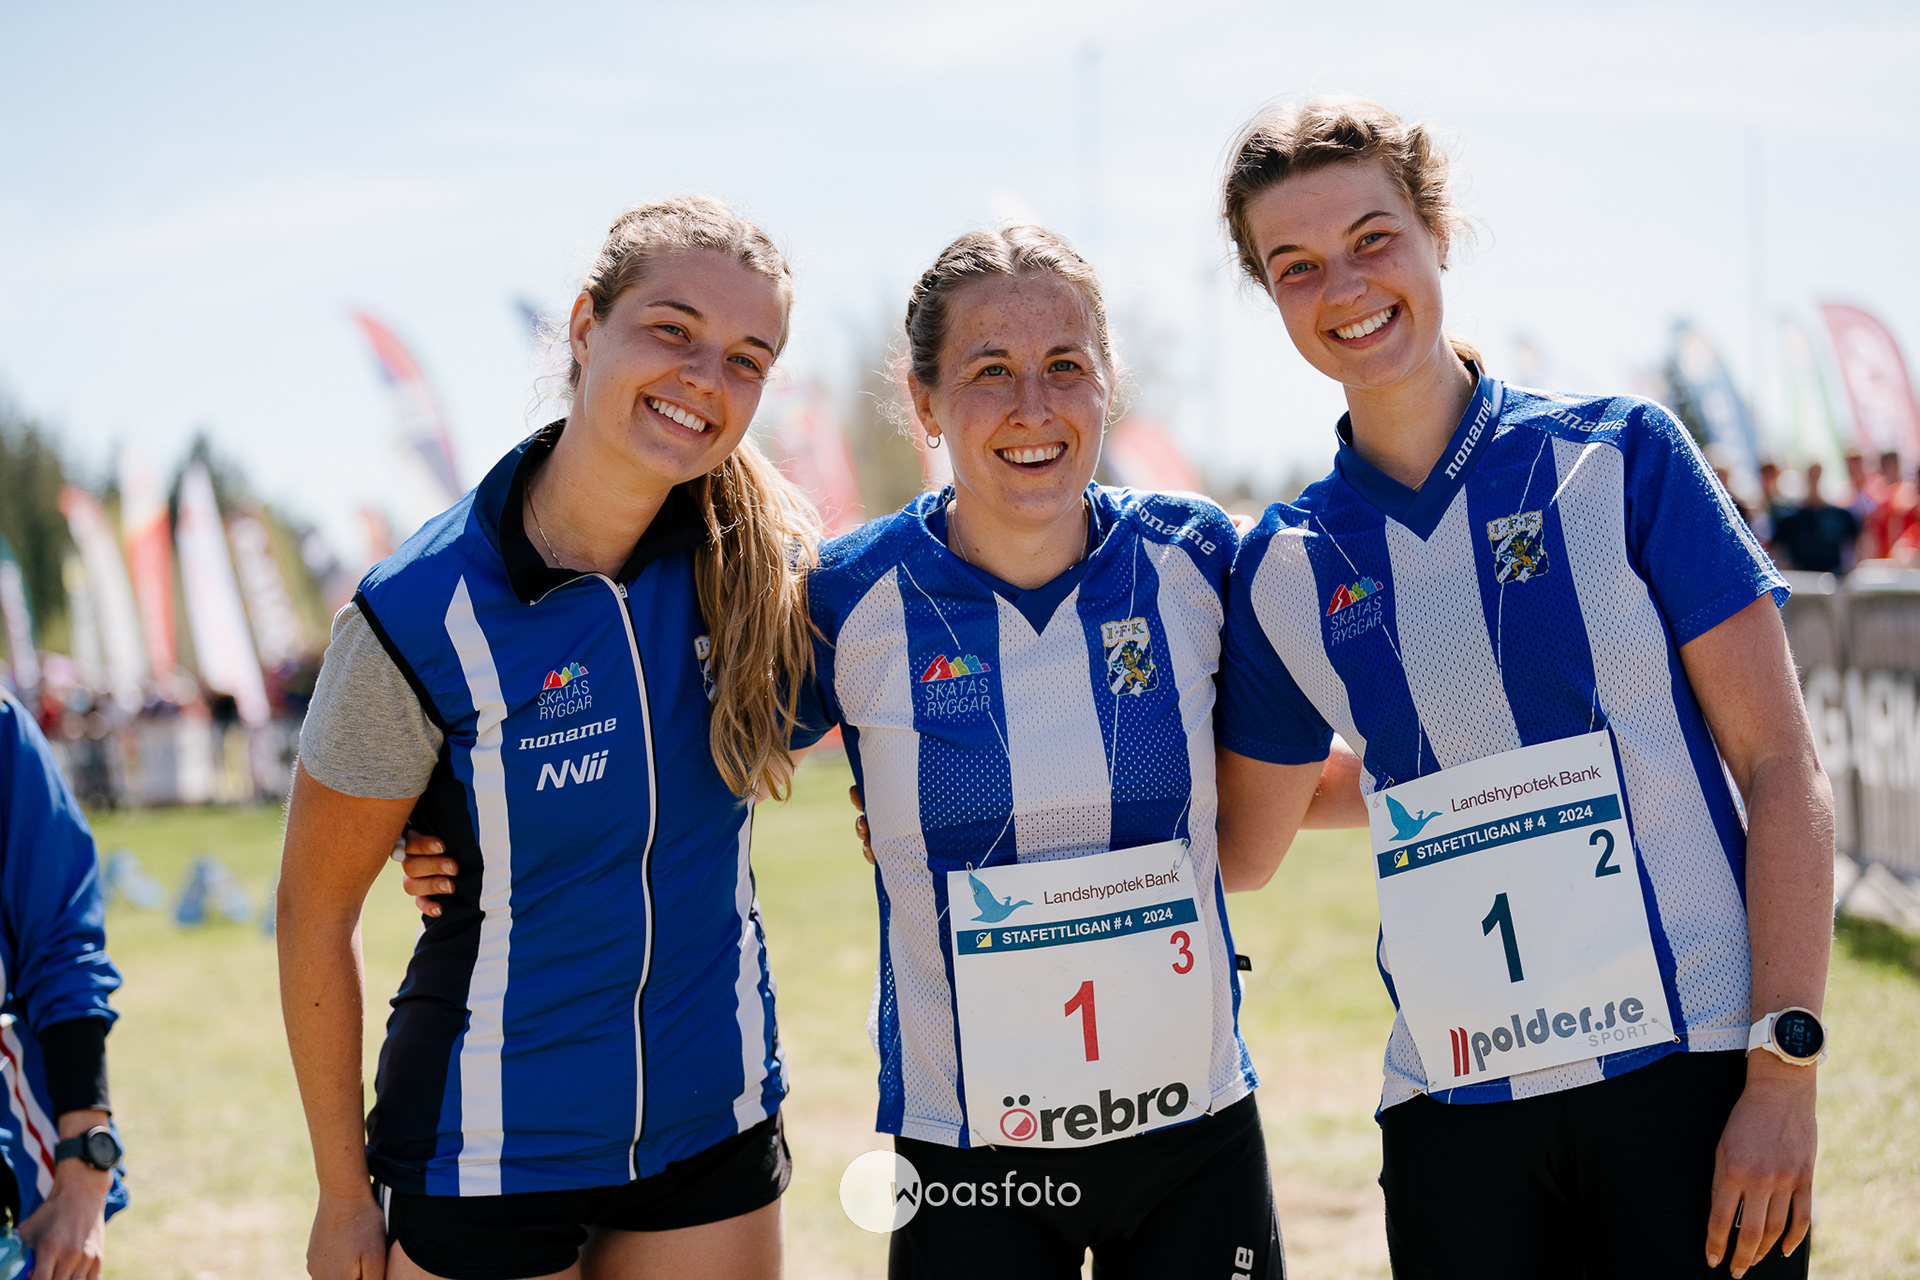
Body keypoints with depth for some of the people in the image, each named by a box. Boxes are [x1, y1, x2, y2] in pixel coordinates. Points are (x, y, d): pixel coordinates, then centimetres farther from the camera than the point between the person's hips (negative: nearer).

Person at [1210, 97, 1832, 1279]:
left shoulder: (1619, 458, -1)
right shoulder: (1287, 571, 6)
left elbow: (1782, 771, -2)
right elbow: (1238, 848, 18)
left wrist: (1784, 1071, -10)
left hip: (1693, 1082, -2)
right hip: (1455, 1113, 2)